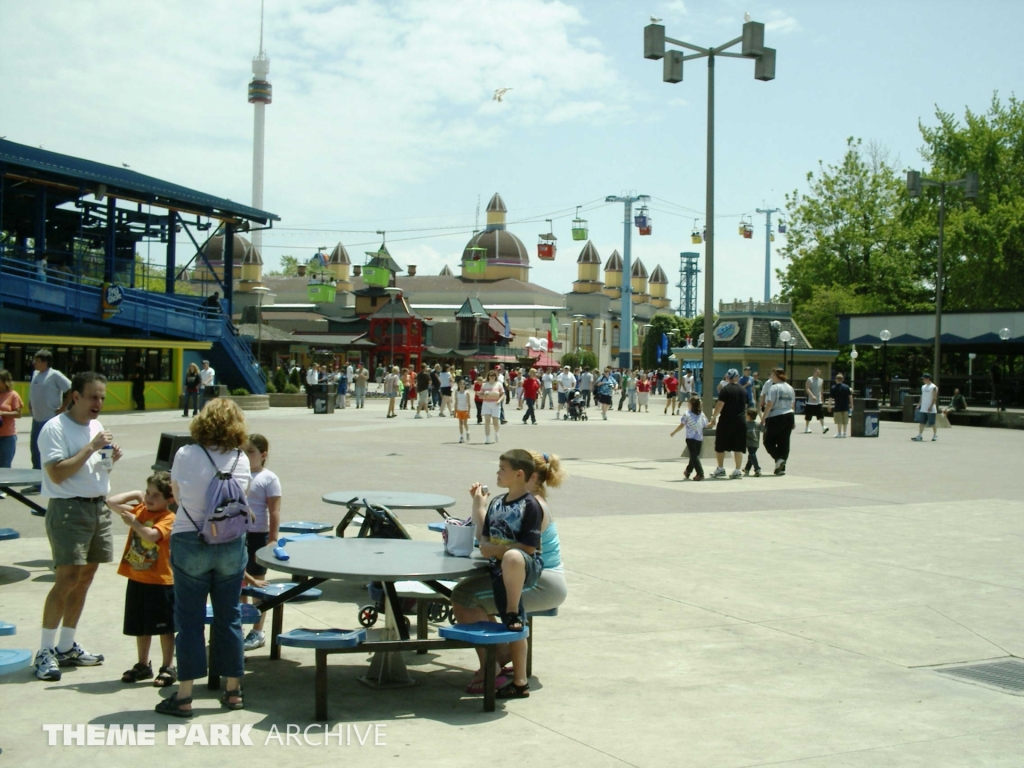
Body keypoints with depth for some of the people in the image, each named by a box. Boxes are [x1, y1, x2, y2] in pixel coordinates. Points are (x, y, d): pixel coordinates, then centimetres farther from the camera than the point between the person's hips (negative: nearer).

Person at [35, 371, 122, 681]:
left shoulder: (97, 427, 14)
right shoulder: (55, 428, -11)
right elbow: (57, 473, -19)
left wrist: (111, 459, 3)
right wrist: (91, 447, -19)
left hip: (98, 507, 8)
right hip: (68, 509, -8)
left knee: (85, 577, 9)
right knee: (68, 579, -12)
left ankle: (66, 647, 19)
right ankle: (45, 652, -4)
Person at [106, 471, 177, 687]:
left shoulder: (168, 518, -13)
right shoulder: (139, 510, 7)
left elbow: (151, 535, -30)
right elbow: (111, 502, 5)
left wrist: (133, 522, -20)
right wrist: (135, 494, 4)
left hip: (160, 582, -7)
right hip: (136, 579, 7)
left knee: (164, 627, 3)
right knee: (141, 627, 16)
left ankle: (168, 668, 11)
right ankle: (143, 665, 28)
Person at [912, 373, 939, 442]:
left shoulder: (933, 387, -9)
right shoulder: (923, 387, 15)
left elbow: (934, 398, -13)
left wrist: (931, 406, -21)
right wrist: (919, 405, 13)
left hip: (930, 409, -7)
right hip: (923, 409, 7)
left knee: (932, 423, 1)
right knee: (921, 422, 2)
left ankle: (935, 435, 13)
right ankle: (920, 435, 2)